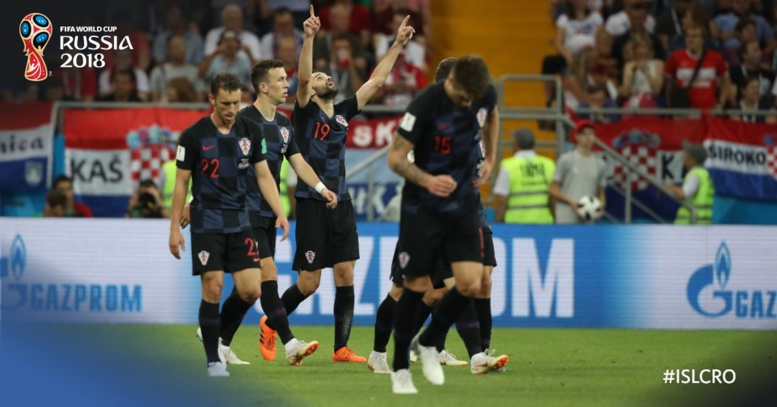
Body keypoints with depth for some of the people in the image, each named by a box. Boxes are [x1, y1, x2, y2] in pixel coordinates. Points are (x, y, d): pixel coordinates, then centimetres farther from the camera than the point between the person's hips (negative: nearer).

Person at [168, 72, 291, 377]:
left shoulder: (250, 132, 3)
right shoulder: (194, 135, -7)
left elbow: (263, 175, 7)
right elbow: (181, 183, -2)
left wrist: (279, 213, -5)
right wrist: (174, 228, -4)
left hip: (239, 221, 4)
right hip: (207, 222, -4)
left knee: (251, 290, -5)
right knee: (213, 288, -9)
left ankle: (221, 339, 20)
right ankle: (214, 360, 2)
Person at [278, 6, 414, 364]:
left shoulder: (343, 113, 12)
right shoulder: (306, 112, -4)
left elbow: (376, 81, 16)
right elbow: (302, 77, -22)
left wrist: (397, 45, 13)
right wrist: (309, 38, -34)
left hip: (341, 203, 6)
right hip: (311, 203, -6)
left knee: (345, 276, 0)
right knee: (309, 283, -3)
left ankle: (341, 348, 2)